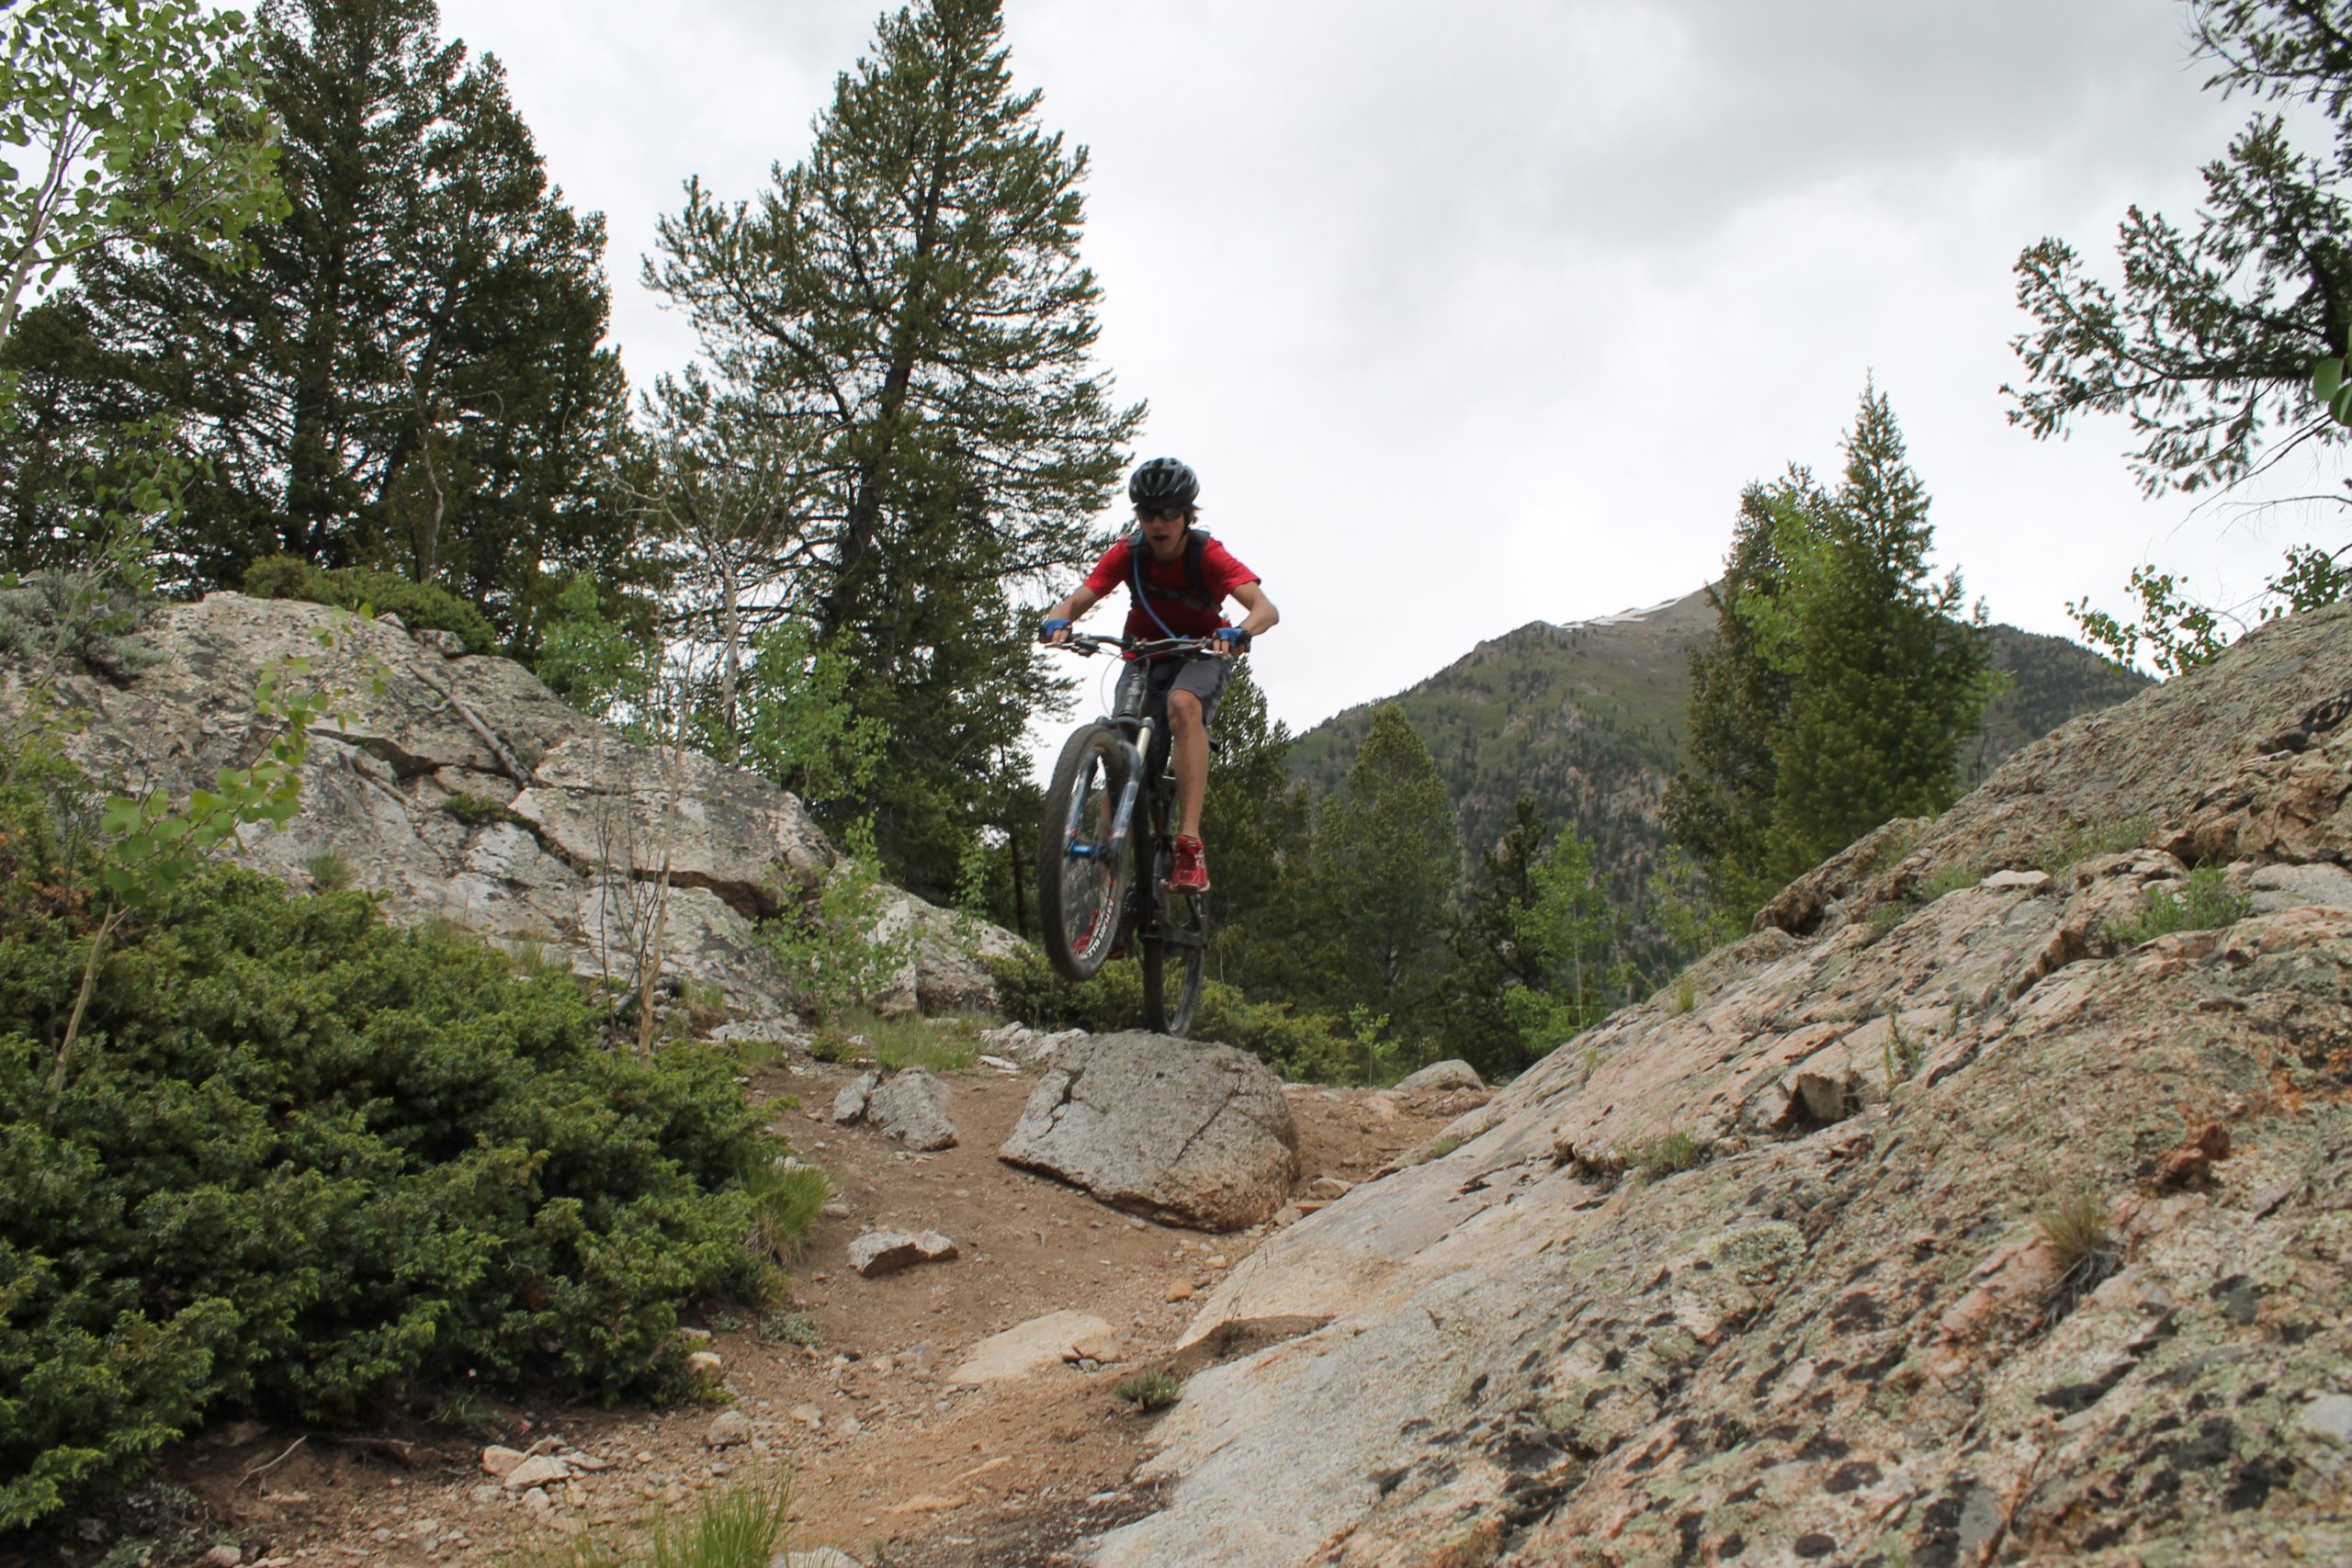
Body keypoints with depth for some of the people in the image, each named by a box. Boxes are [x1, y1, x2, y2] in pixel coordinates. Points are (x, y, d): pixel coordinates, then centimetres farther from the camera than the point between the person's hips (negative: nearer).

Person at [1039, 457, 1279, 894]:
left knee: (1183, 704, -36)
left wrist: (1239, 632, -56)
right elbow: (1076, 602, -21)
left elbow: (1266, 609, -34)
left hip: (1202, 655, -3)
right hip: (1147, 657, 4)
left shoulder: (1207, 555, -22)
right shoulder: (1128, 554, -15)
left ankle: (1190, 847, -43)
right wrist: (1056, 623, -45)